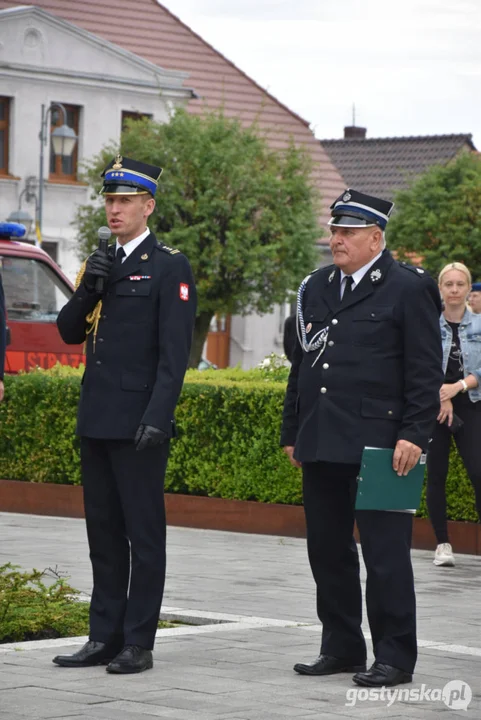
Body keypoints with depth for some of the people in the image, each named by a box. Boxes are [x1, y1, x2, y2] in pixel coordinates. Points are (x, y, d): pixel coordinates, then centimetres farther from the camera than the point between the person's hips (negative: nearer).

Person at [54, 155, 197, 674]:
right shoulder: (103, 263, 16)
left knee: (144, 533, -2)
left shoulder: (170, 267, -7)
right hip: (97, 420, 8)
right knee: (103, 531, 11)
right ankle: (104, 637, 17)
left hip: (138, 424, -8)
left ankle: (138, 644, 2)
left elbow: (174, 352, -13)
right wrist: (87, 290, -3)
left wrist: (158, 417, -21)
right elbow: (69, 332, 15)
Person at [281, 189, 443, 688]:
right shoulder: (316, 288, 17)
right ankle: (341, 647, 21)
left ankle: (395, 656, 2)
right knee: (327, 551, 11)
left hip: (379, 448, -7)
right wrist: (291, 432, 18)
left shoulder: (408, 289, -2)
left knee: (385, 553, -4)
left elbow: (425, 372, -6)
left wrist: (413, 436, -13)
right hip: (321, 445, 7)